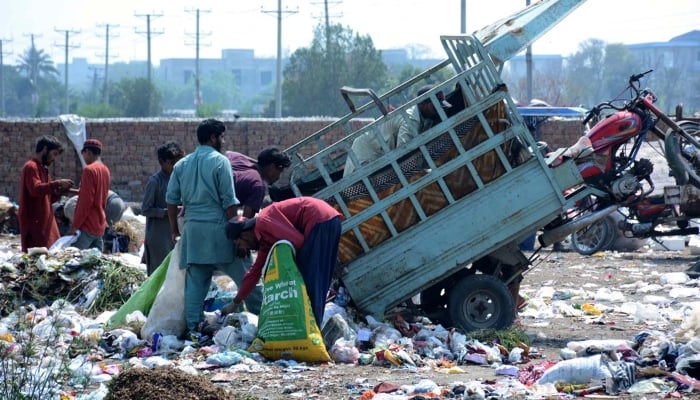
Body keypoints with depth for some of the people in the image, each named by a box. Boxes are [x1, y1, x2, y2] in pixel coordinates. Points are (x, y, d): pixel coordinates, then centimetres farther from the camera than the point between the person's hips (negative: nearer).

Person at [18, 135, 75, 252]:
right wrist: (57, 183, -20)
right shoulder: (31, 167, -7)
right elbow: (35, 189, -24)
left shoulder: (43, 169, 21)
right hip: (35, 223, -9)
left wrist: (60, 192, 6)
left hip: (46, 223, 9)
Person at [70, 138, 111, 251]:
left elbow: (86, 201, -16)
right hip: (100, 226, 9)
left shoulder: (89, 170, -11)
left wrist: (75, 226, -14)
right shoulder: (105, 170, 13)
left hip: (87, 225, -9)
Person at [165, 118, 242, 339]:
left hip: (192, 228, 5)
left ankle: (193, 328, 4)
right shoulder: (220, 161, -5)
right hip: (217, 226, -5)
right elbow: (229, 201, -9)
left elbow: (172, 199, 12)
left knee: (195, 280, 6)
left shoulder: (182, 164, 12)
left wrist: (175, 230, 20)